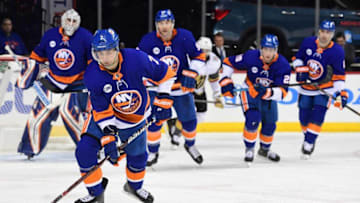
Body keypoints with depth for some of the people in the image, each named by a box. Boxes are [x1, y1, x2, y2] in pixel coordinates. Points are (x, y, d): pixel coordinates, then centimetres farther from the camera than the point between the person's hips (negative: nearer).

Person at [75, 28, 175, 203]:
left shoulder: (136, 59, -29)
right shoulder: (92, 76, -26)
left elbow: (165, 73, -13)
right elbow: (102, 112, -21)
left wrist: (163, 100, -13)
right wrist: (108, 138, -26)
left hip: (136, 117, 1)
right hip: (104, 115, -1)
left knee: (137, 154, 12)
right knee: (85, 150, -16)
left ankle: (134, 186, 46)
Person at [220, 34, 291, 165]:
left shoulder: (283, 65, -25)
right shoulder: (250, 57, -26)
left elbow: (282, 91, -31)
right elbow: (228, 63, -12)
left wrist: (268, 92, -49)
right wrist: (226, 82, -18)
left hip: (269, 95, 3)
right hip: (249, 92, -3)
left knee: (270, 125, 11)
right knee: (252, 119, -22)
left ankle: (265, 149, 39)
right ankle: (249, 149, -1)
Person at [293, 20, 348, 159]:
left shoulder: (337, 51, -17)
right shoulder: (308, 43, -10)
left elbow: (339, 75, -13)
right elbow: (298, 58, 6)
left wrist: (341, 93, -19)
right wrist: (300, 69, -13)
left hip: (325, 89, -3)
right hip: (306, 87, 3)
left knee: (317, 117, -14)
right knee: (304, 118, 8)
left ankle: (308, 144, -9)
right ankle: (308, 137, 33)